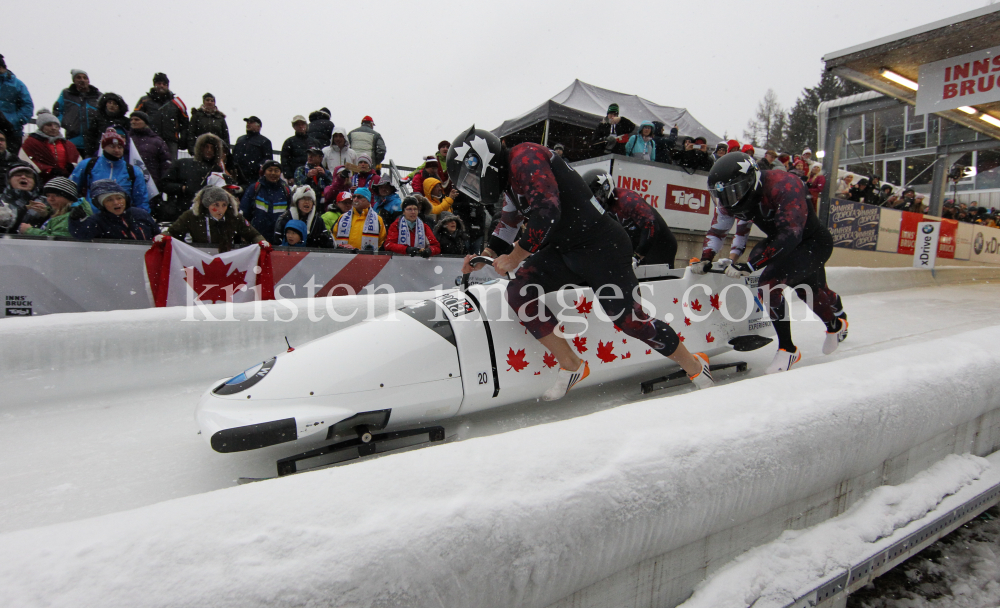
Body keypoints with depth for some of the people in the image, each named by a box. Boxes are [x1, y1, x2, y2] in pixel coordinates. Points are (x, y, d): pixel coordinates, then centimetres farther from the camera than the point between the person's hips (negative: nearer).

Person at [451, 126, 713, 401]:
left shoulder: (525, 157, -14)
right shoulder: (509, 181, 15)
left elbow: (547, 211, -27)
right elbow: (507, 227, 23)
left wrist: (515, 256, -20)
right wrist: (485, 256, 8)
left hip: (601, 247, -9)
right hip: (563, 251, 9)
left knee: (627, 317, -7)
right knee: (518, 292, -7)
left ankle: (694, 365, 18)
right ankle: (571, 366, 1)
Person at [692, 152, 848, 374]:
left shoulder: (784, 187, -35)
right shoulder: (731, 198, -14)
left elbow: (790, 235, -42)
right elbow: (716, 230, -1)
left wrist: (750, 265, -48)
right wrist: (705, 260, -16)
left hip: (814, 242, -7)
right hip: (779, 241, 7)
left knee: (770, 281, -27)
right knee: (811, 294, 24)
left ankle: (787, 349, -14)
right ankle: (837, 323, 57)